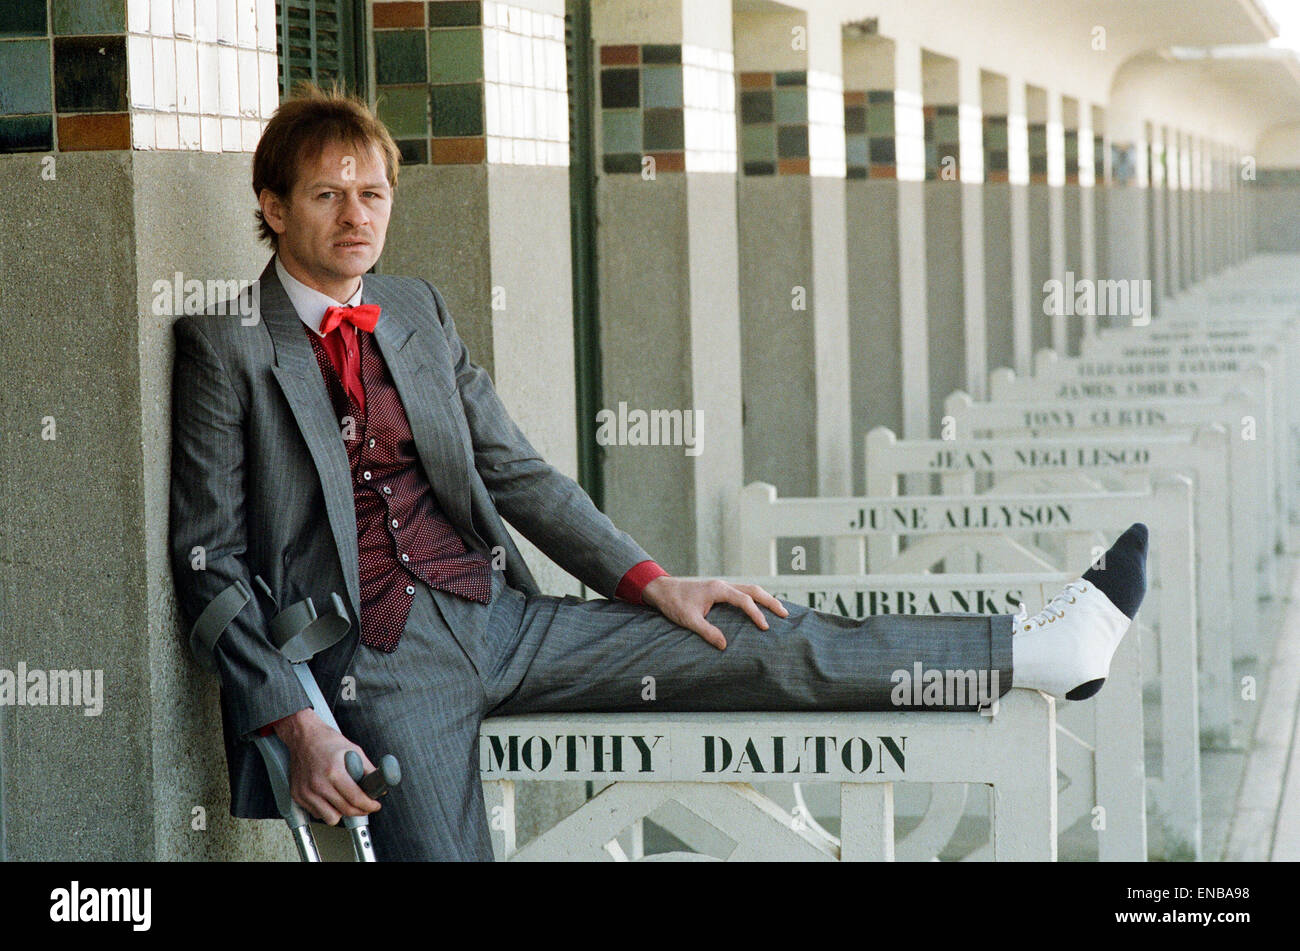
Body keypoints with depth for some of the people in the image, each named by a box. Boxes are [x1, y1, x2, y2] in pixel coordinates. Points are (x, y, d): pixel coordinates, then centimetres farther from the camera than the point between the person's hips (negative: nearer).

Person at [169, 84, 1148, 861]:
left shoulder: (418, 311, 14)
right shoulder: (226, 346, -3)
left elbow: (515, 470, 14)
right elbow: (211, 558, -6)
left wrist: (651, 581, 2)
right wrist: (292, 721, -17)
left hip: (494, 617, 4)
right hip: (378, 654, -4)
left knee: (761, 646, -4)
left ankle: (1034, 649, -3)